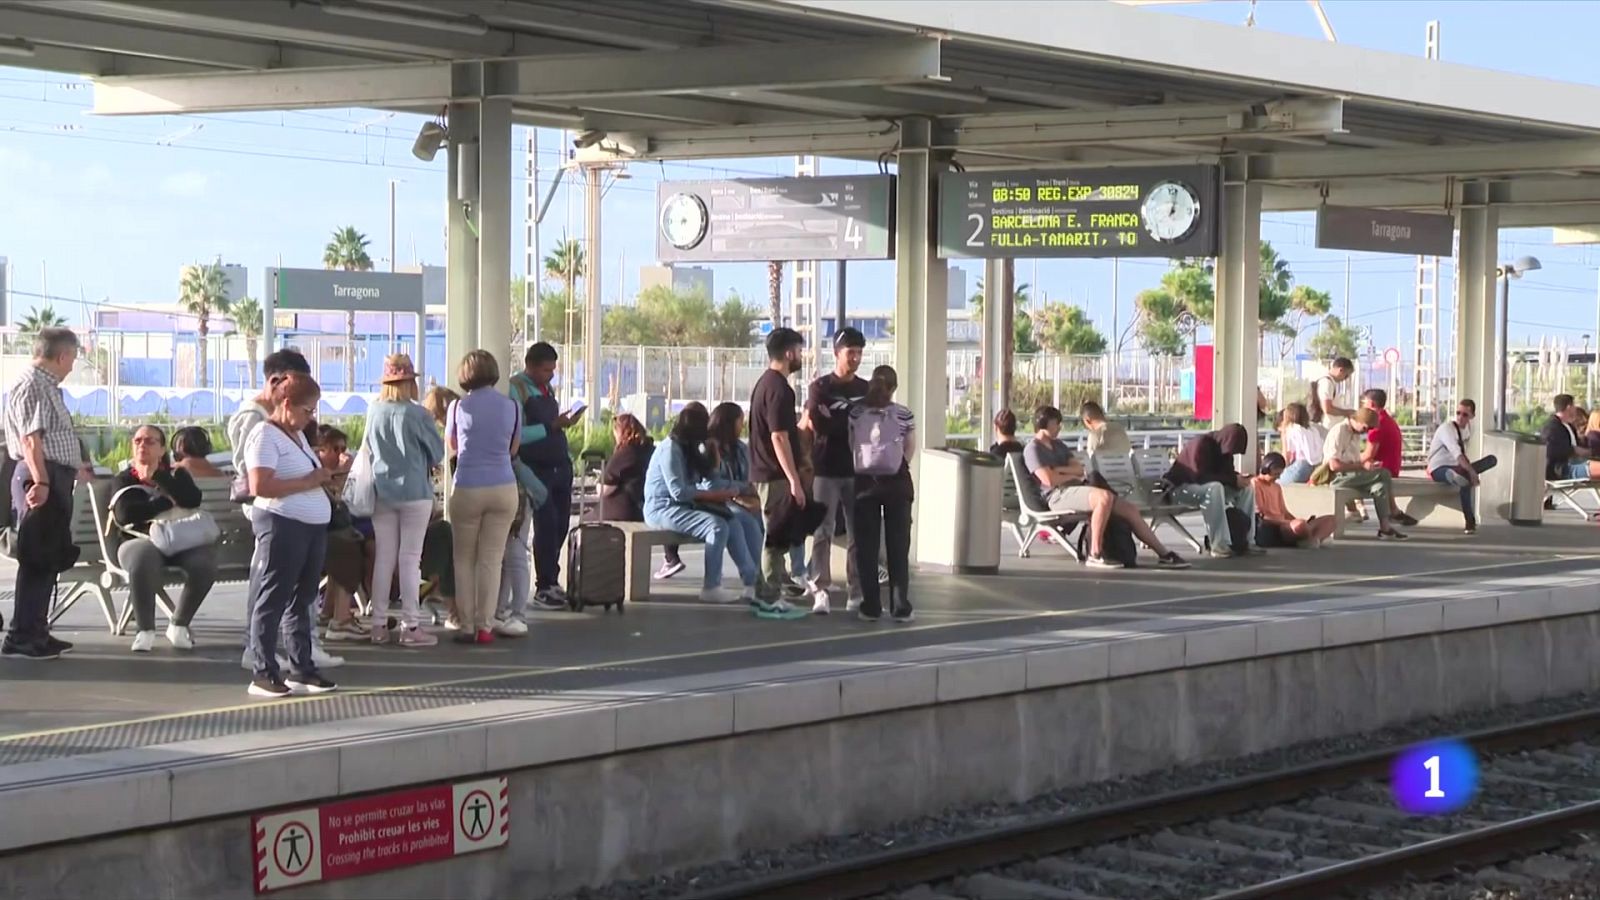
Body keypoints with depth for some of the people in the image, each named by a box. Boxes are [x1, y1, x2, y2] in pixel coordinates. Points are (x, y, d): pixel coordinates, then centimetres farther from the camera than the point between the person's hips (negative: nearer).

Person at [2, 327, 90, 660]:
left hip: (54, 478, 10)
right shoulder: (32, 386, -12)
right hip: (43, 481, -10)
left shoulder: (45, 386, 19)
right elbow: (30, 438, -22)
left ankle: (36, 632, 22)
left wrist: (75, 468, 41)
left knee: (49, 558, 14)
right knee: (38, 560, -9)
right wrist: (41, 481, -30)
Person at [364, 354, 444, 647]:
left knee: (383, 558, 9)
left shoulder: (373, 411, -1)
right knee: (410, 559, 0)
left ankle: (379, 625, 12)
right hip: (414, 491, -4)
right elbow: (437, 452, -2)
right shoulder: (417, 414, -13)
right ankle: (410, 627, 1)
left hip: (382, 491, 4)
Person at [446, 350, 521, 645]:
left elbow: (451, 447, 11)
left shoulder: (459, 407, -3)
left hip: (468, 490, -2)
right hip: (504, 488, 2)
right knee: (491, 560, 4)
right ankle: (485, 626, 3)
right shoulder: (512, 407, 2)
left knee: (464, 559, 9)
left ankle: (467, 626, 7)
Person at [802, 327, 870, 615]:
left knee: (859, 533, 2)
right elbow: (818, 424, -12)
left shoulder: (867, 390, 11)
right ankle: (820, 591, -6)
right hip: (826, 470, -3)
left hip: (857, 471, 3)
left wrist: (835, 421, -6)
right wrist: (853, 422, -7)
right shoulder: (820, 387, 1)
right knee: (823, 533, -6)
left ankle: (857, 592, 7)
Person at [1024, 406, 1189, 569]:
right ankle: (1095, 554, -34)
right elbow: (1049, 480, -16)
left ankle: (1163, 553, 5)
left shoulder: (1058, 445, 25)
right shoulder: (1033, 449, -2)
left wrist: (1059, 470, -6)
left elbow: (1079, 469, 13)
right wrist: (1072, 475, 0)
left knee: (1130, 509, 0)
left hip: (1078, 489, 9)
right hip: (1058, 495, -9)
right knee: (1104, 497, -36)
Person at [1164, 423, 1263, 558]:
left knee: (1247, 488, -3)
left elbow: (1226, 472, 6)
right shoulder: (1200, 445, -25)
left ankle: (1246, 541, -4)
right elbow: (1200, 476, -32)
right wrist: (1233, 480, -31)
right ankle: (1220, 546, -39)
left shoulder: (1222, 447, 1)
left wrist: (1239, 478, -18)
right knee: (1214, 487, -38)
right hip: (1180, 486, -9)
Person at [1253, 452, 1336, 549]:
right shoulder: (1255, 485, -3)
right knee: (1300, 525, -43)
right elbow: (1259, 516, -11)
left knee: (1330, 520, -1)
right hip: (1270, 529, -10)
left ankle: (1314, 540, -30)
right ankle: (1317, 539, -14)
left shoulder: (1277, 487, 25)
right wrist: (1286, 522, -20)